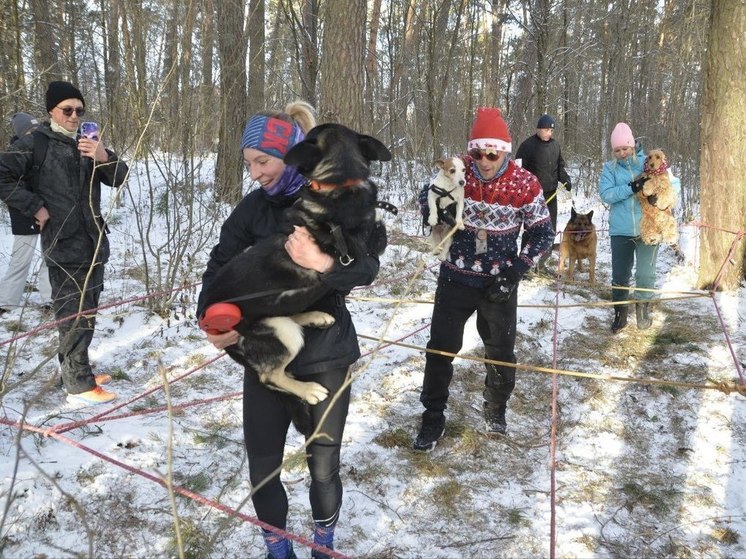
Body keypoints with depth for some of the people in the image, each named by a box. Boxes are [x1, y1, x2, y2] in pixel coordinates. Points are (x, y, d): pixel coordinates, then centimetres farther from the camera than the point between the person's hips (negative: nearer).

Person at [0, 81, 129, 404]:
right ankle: (79, 385, 1)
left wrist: (104, 158, -18)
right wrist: (35, 207, -12)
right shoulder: (36, 142, -5)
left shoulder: (88, 143, 12)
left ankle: (71, 366, 32)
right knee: (76, 314, -6)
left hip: (94, 240, 7)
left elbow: (120, 179, 1)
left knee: (86, 310, 16)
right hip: (64, 243, -7)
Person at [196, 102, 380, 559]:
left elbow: (368, 267, -21)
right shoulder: (254, 207, -1)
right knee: (263, 465, 9)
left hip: (326, 354, -3)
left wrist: (323, 263, -43)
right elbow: (220, 265, -2)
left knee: (323, 465, 9)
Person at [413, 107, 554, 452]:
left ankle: (496, 407, 38)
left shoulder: (524, 184, -13)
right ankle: (433, 418, 19)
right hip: (456, 277, 1)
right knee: (440, 348, 3)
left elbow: (542, 233, -3)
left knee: (501, 352, 12)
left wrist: (513, 271, -14)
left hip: (499, 283, 0)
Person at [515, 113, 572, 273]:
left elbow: (560, 167, 22)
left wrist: (565, 180, 4)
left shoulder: (555, 145, 12)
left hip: (551, 194, 7)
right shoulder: (528, 145, -7)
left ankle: (541, 262, 18)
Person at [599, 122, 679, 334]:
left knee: (645, 273, 2)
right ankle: (620, 314, 24)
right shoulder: (609, 168, 3)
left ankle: (643, 310, 24)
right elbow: (606, 194, -12)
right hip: (621, 230, 1)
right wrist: (631, 188, -24)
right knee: (620, 275, 8)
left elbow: (675, 184, 4)